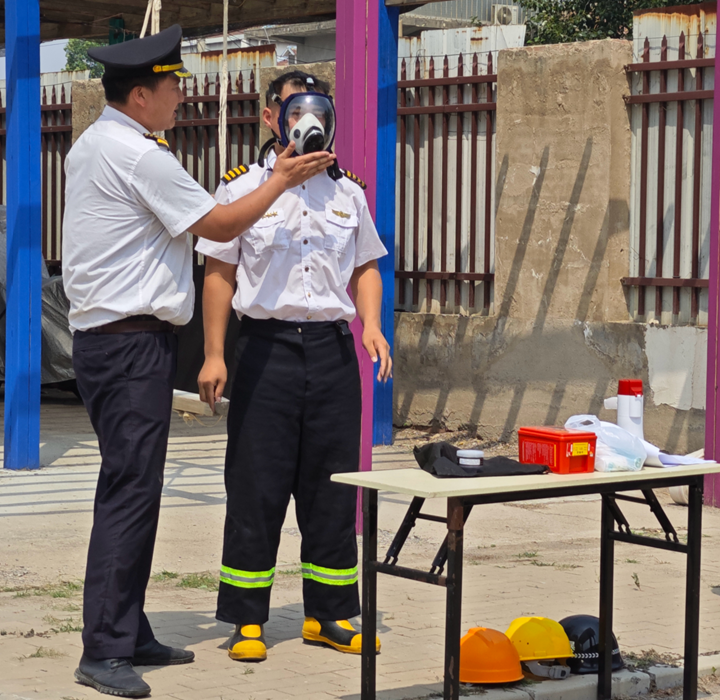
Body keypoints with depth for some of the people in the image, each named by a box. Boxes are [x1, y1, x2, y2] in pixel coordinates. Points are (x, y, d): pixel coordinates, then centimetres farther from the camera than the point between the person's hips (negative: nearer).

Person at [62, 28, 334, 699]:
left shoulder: (89, 147, 16)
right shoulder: (140, 156, -14)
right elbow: (219, 225, -9)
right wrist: (280, 180, 3)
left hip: (100, 335, 10)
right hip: (132, 341, -10)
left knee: (129, 487, 13)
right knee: (130, 490, -11)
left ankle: (130, 635, 18)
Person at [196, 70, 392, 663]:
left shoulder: (347, 192, 13)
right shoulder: (242, 189, 3)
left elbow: (365, 268, 19)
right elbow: (220, 274, 2)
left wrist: (372, 325, 2)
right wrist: (214, 354, -5)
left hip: (332, 348, 3)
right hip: (267, 346, -3)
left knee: (332, 484, 6)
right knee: (256, 486, -2)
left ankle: (331, 614, 17)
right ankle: (247, 620, 8)